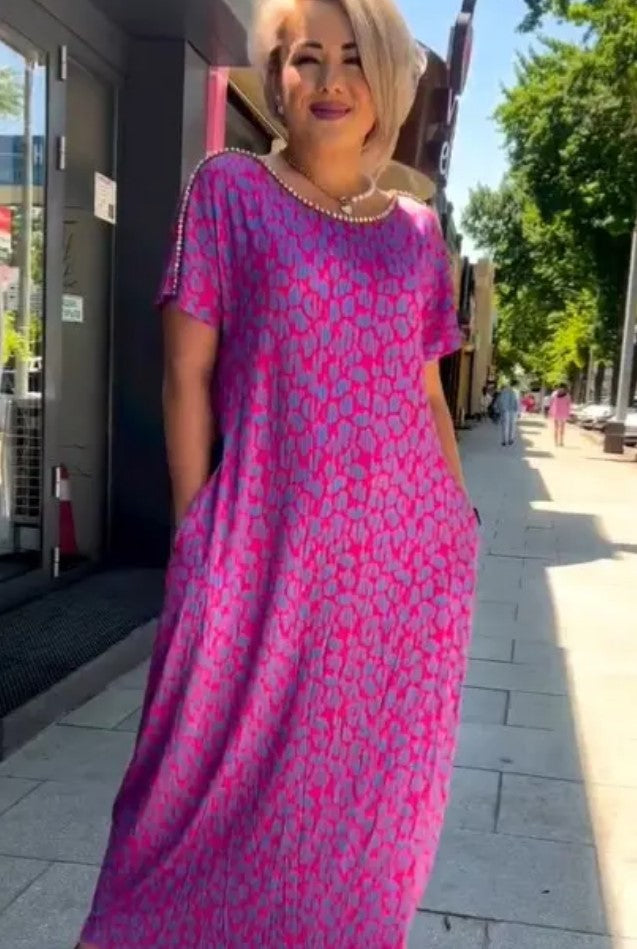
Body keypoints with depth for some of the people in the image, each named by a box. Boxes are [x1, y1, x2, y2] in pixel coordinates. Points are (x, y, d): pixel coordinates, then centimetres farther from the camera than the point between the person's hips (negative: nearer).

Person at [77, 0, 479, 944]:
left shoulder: (416, 229, 10)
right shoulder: (229, 191, 1)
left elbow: (426, 392, 14)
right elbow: (187, 374, -2)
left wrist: (458, 518, 12)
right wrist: (197, 529, -6)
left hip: (403, 553, 4)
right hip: (268, 544, -3)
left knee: (372, 789, 15)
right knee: (232, 782, 6)